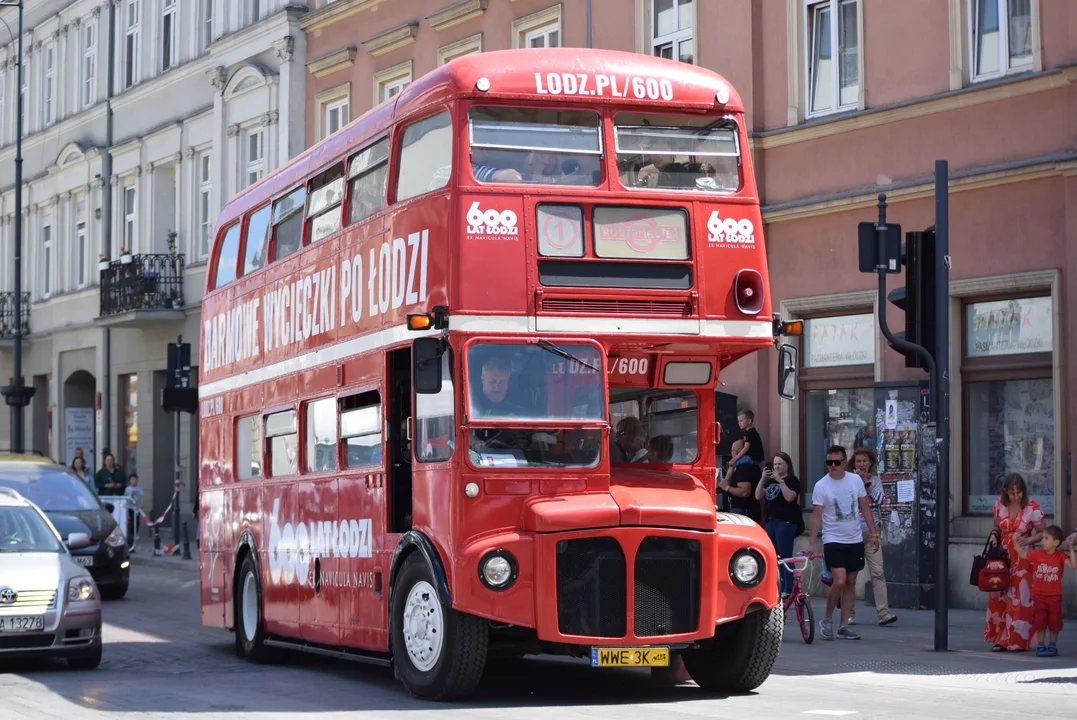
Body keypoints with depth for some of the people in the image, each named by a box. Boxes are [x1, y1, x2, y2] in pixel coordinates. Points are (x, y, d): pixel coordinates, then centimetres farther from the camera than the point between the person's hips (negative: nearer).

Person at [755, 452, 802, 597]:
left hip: (786, 522, -8)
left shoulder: (792, 480, -2)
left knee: (785, 556, -9)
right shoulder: (770, 480, 18)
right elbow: (758, 496, 10)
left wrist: (780, 480, -17)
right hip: (770, 521, 8)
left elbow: (790, 497, -19)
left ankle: (787, 590, -8)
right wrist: (763, 479, -1)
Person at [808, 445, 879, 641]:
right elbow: (816, 517, -9)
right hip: (833, 541, -4)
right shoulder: (821, 486, -9)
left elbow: (865, 508, 8)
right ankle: (826, 620, 3)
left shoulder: (855, 480, 1)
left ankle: (843, 626, 15)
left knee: (850, 583, 7)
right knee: (839, 581, -17)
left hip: (855, 540, 4)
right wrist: (811, 543, -15)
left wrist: (874, 534, 4)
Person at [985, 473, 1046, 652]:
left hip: (1023, 558, -4)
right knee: (1000, 597, 3)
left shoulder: (1032, 507, -11)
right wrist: (994, 536, -6)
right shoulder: (1000, 504, 1)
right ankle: (1001, 639, 11)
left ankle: (1017, 640, 1)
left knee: (1019, 599, -6)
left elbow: (1042, 533, -5)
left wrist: (1028, 540, -22)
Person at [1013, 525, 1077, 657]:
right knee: (1039, 621, 5)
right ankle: (1040, 645, 13)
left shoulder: (1060, 556, -9)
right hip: (1039, 595, 1)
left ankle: (1053, 645, 19)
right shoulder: (1037, 554, -5)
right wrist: (1016, 542, -10)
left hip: (1054, 596, -1)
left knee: (1054, 622, 7)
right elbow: (1022, 555, 1)